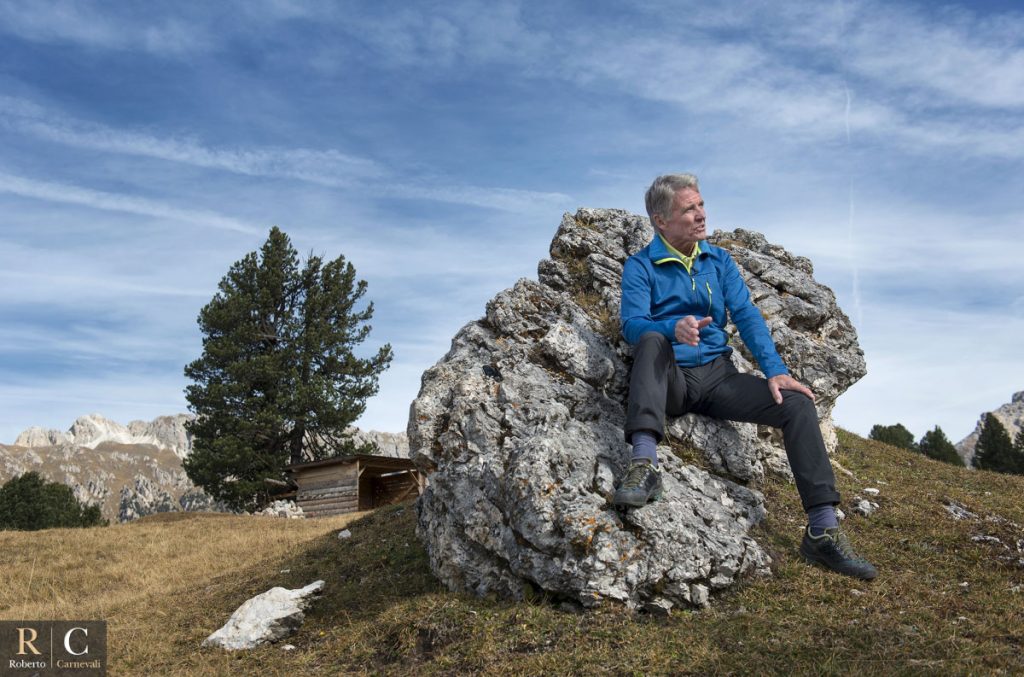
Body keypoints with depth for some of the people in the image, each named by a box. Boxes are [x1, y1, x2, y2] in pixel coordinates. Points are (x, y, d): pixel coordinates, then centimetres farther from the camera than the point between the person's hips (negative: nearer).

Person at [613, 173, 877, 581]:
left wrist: (775, 370, -12)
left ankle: (823, 531, -16)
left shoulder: (719, 261, 14)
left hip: (716, 377, 4)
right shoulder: (641, 266, 1)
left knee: (797, 403, -16)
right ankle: (644, 465, -48)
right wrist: (675, 328, -36)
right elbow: (632, 325, -14)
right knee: (653, 341, -35)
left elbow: (747, 316, 3)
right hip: (669, 381, -4)